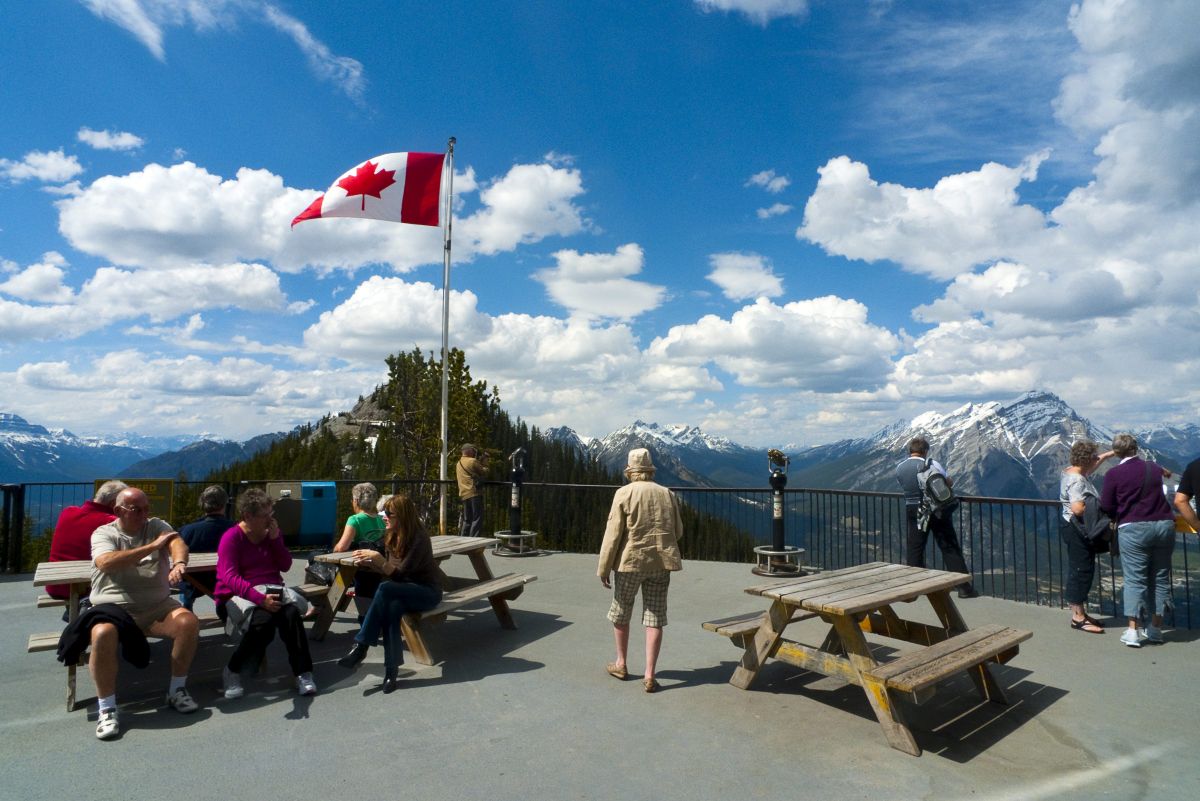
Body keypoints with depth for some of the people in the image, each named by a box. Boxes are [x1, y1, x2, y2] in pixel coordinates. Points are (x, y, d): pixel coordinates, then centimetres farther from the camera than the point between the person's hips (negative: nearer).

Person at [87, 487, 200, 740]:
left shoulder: (157, 526, 7)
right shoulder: (103, 533, 2)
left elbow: (178, 542, -15)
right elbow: (106, 563, -20)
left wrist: (179, 563, -39)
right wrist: (153, 546, -22)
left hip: (157, 606, 2)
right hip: (113, 608, -2)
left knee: (189, 622, -23)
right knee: (103, 634, -33)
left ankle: (177, 690, -4)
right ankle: (107, 709, -17)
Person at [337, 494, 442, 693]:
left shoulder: (419, 538, -19)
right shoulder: (392, 536, 4)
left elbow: (400, 574, -22)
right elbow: (388, 570, 10)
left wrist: (379, 559, -34)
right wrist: (365, 562, -5)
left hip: (427, 591, -6)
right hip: (405, 590, 6)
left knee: (385, 589, -32)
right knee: (392, 607, -31)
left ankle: (360, 646, -25)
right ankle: (391, 669, -30)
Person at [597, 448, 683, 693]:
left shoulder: (624, 493, -7)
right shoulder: (667, 494, 5)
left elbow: (613, 534, -10)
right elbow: (678, 532, 10)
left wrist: (603, 568, -4)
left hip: (631, 561, -3)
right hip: (661, 563, 3)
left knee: (621, 613, 17)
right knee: (655, 618, 7)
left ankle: (621, 664, 30)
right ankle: (649, 675, 6)